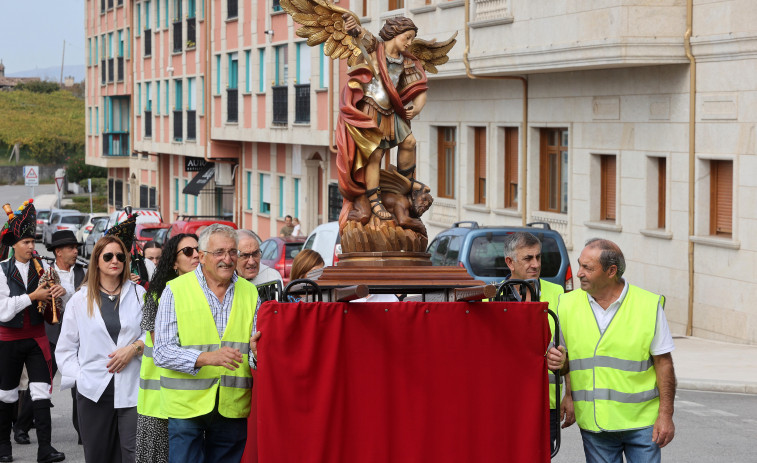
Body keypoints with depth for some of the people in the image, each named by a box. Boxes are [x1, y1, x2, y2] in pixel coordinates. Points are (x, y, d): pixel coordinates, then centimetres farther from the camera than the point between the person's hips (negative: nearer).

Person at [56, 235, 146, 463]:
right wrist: (77, 376, -1)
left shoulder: (138, 294, 7)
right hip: (93, 390, 1)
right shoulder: (80, 299, 9)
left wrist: (134, 347, -10)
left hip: (131, 389, -1)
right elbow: (66, 348, 11)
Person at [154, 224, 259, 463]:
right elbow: (163, 352, -8)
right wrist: (207, 358, -23)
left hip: (233, 407, 3)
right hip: (186, 405, -3)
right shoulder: (176, 291, -1)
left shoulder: (249, 293, 11)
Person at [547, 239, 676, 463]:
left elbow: (663, 363, -2)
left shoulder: (649, 305, -4)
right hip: (593, 425, 2)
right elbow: (565, 358, 12)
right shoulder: (568, 305, 4)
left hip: (641, 423, -2)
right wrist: (557, 361, -12)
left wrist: (666, 415, -7)